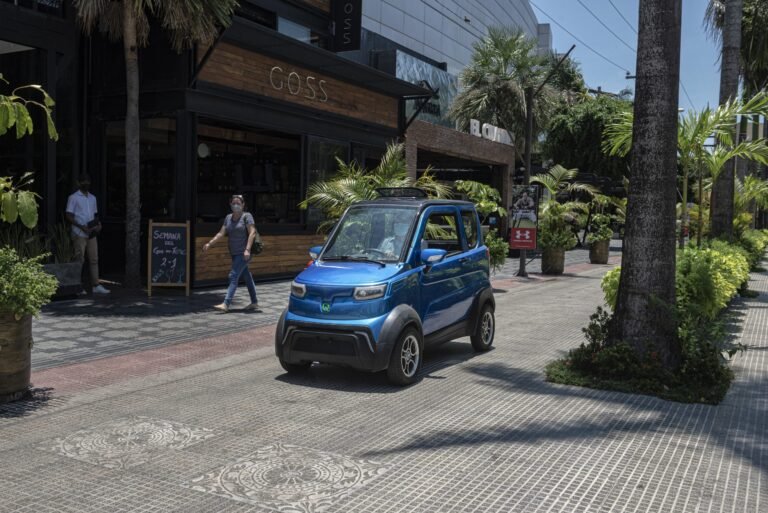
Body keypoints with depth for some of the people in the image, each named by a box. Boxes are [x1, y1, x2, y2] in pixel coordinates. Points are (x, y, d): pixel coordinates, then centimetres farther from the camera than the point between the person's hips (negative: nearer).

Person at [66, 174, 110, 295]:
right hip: (79, 234, -6)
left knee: (94, 259, 3)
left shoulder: (92, 198, 17)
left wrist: (98, 224, 1)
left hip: (92, 234, 6)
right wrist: (82, 227, -17)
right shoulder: (73, 197, -1)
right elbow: (69, 216, -6)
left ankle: (96, 285, 4)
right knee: (79, 260, -4)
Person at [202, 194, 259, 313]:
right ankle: (254, 303, 21)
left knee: (233, 276, -14)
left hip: (243, 253, -7)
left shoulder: (247, 216, -7)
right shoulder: (228, 217, 11)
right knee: (247, 277, 13)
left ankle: (226, 304, -19)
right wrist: (210, 243, -4)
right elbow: (221, 233, 8)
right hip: (234, 254, 7)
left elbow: (252, 233, -15)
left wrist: (247, 249, -24)